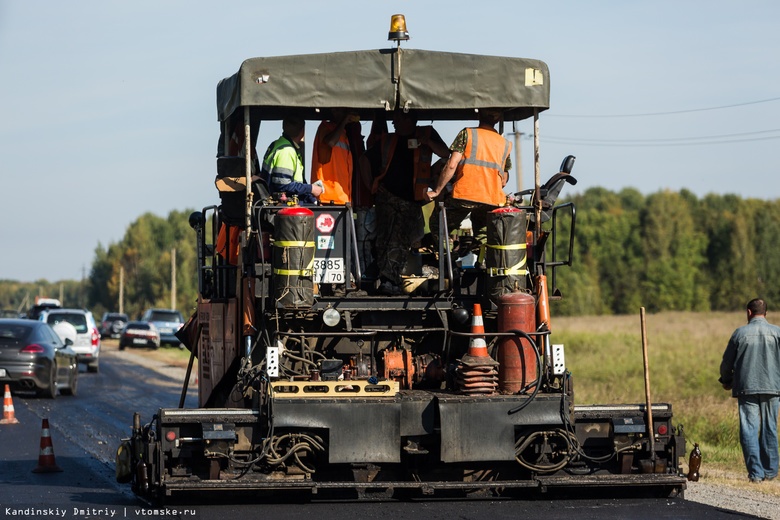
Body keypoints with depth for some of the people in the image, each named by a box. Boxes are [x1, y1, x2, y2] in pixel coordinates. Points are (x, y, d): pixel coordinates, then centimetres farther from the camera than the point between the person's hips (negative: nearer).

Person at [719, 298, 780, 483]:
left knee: (749, 430, 0)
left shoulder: (740, 333, 0)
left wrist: (726, 381, 25)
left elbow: (726, 362, 7)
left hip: (746, 388, -1)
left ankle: (755, 472, -6)